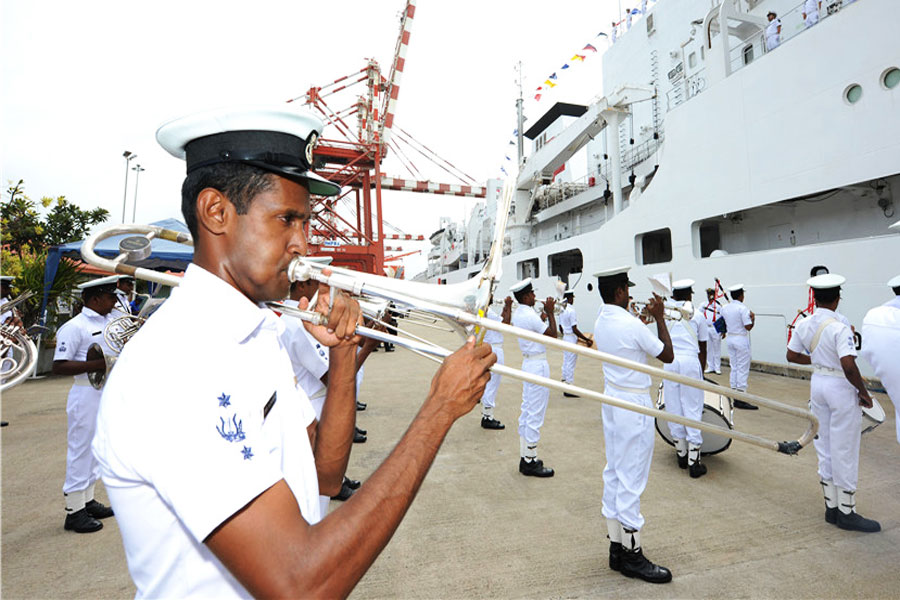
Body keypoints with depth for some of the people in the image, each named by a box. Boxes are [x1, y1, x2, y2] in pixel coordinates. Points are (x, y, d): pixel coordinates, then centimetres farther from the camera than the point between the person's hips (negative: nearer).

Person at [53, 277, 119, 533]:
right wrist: (98, 364, -27)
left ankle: (87, 501, 32)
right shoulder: (74, 327, -15)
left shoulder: (111, 321, 8)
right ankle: (74, 511, 15)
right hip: (87, 394, -8)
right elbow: (59, 366, -18)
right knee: (81, 450, 2)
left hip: (109, 393, 8)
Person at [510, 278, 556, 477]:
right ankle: (530, 462, 6)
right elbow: (553, 335, -15)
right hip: (538, 365, -10)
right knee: (535, 414, -3)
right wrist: (550, 312, -7)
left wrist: (543, 315, 16)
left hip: (528, 363, 10)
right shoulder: (530, 315, -20)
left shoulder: (518, 313, 10)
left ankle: (525, 458, 22)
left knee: (527, 411, 14)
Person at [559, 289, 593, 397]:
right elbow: (575, 330, -21)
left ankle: (564, 382, 25)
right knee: (571, 364, -3)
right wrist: (587, 339, -19)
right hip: (572, 339, -8)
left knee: (566, 363, 16)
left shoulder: (562, 310, 7)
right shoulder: (572, 311, -19)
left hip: (565, 338, 9)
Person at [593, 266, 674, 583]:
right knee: (632, 477, 2)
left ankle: (616, 548, 26)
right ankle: (632, 555, 15)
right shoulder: (631, 324, -20)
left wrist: (646, 318, 14)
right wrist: (659, 317, -3)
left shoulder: (600, 322, 6)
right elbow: (667, 355, -9)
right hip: (634, 404, -9)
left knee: (614, 473, 14)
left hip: (612, 399, 9)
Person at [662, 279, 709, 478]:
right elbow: (702, 348, 13)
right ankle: (694, 462, 5)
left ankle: (681, 456, 22)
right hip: (690, 361, -2)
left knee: (674, 409, 10)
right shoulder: (697, 315, 6)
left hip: (670, 362, 2)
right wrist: (702, 371, 23)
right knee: (693, 410, 2)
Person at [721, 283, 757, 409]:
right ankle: (740, 400, -2)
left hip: (730, 338, 7)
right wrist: (753, 318, -1)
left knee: (734, 367, 13)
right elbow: (748, 327, -16)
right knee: (743, 369, -2)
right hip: (741, 339, -7)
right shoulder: (743, 308, -16)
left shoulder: (724, 308, 5)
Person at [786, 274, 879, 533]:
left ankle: (831, 507, 27)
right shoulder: (839, 328, -20)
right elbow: (848, 365, -27)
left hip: (817, 383, 6)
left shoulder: (804, 324, 0)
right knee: (844, 451, 5)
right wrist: (864, 392, -14)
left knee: (825, 447, 15)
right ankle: (846, 512, 18)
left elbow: (792, 355, 8)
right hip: (841, 387, -6)